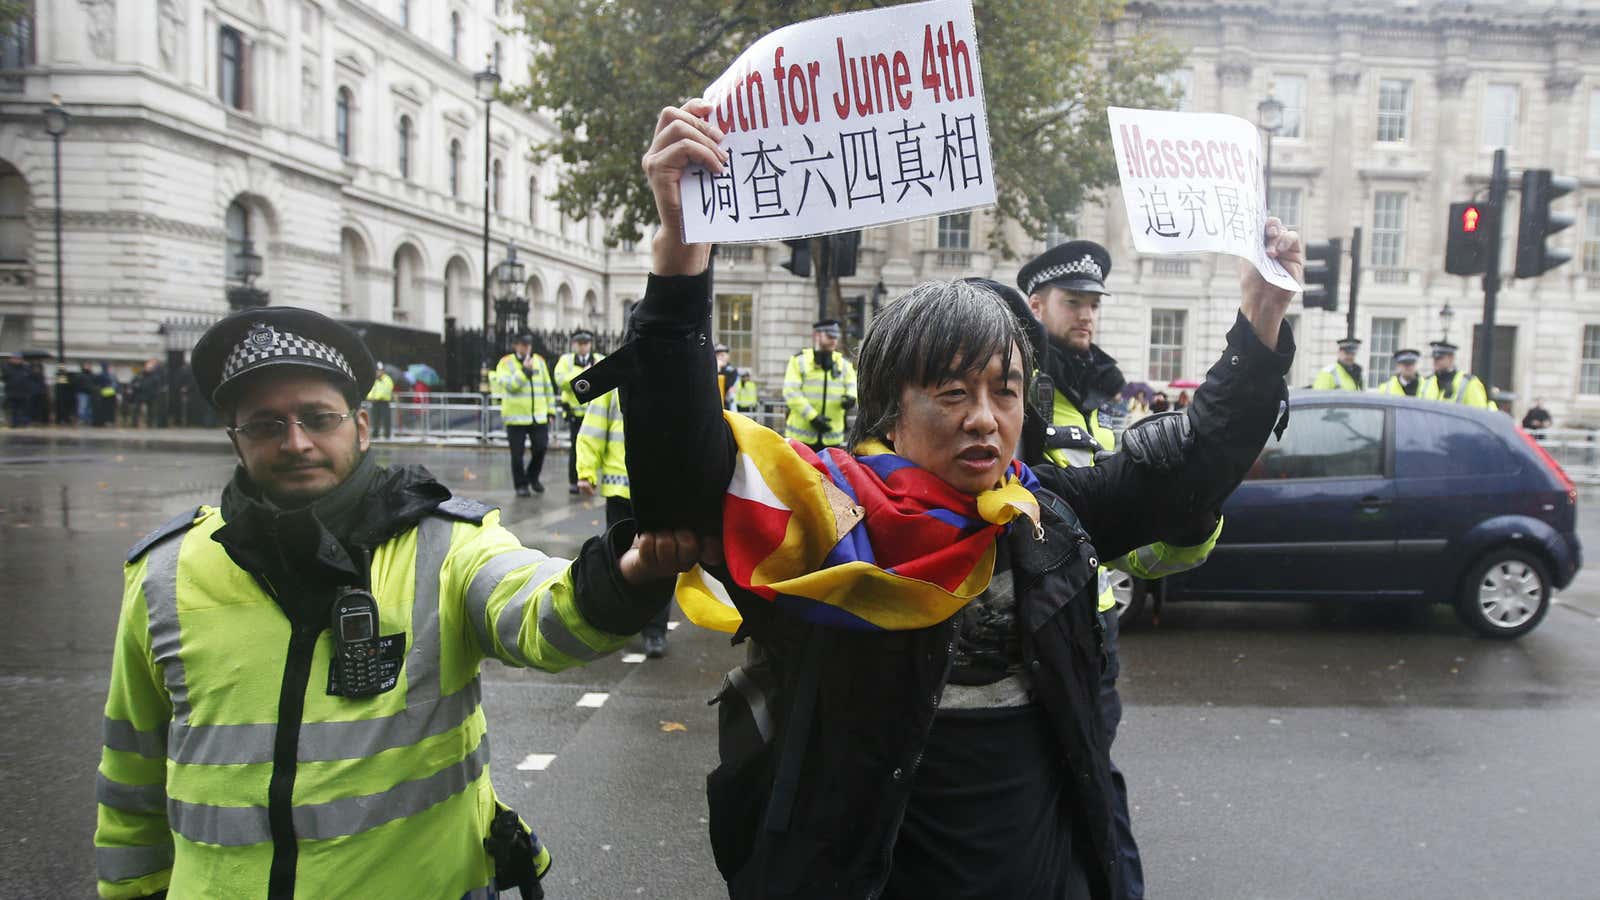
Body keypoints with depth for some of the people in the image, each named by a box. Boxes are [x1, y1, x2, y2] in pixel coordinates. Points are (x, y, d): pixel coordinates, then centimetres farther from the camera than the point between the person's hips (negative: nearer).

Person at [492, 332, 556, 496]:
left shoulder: (539, 361, 10)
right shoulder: (506, 363, -2)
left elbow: (548, 387, 14)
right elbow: (509, 385, -16)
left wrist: (550, 411, 12)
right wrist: (525, 370, -19)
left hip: (539, 416, 3)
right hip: (516, 417, -3)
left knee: (540, 448, 1)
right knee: (517, 454, 3)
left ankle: (533, 477, 26)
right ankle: (521, 485, 17)